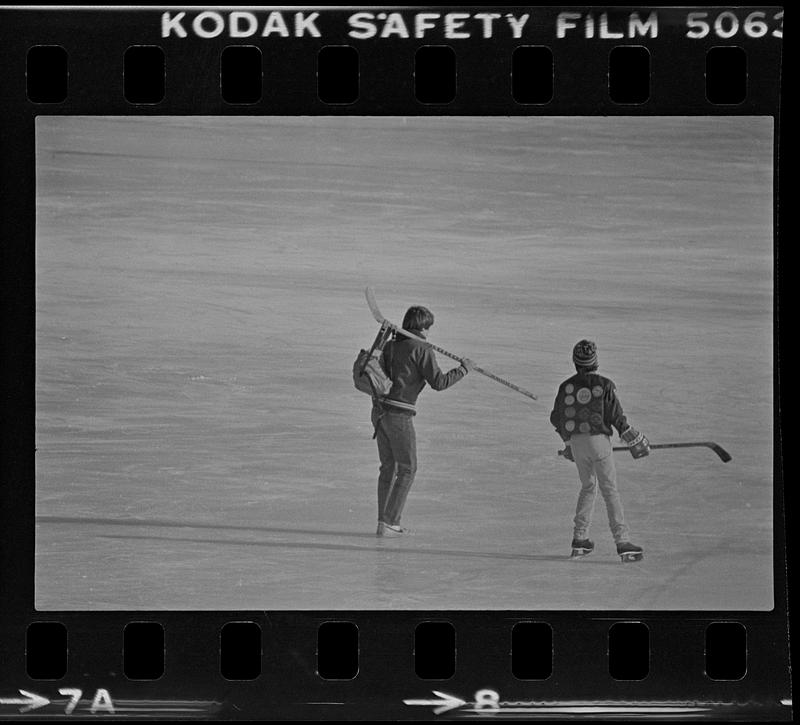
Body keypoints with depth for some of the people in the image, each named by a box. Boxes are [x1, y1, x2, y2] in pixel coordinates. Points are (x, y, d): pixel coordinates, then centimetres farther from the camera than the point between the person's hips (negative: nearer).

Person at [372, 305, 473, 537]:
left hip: (379, 410, 7)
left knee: (388, 466, 16)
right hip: (399, 414, -7)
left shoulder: (390, 345, 13)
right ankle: (388, 523, -2)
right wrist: (463, 369, -1)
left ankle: (384, 521, 16)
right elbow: (438, 382, -12)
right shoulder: (421, 349, -9)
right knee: (407, 469, 3)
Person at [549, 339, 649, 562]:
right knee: (610, 490, -2)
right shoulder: (604, 385, -9)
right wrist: (634, 440, 4)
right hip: (598, 439, -4)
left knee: (588, 487, 20)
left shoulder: (566, 386, 2)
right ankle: (622, 542, -8)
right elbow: (616, 417, -8)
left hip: (576, 441, 4)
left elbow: (556, 418, 10)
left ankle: (580, 539, 18)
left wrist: (567, 439, 28)